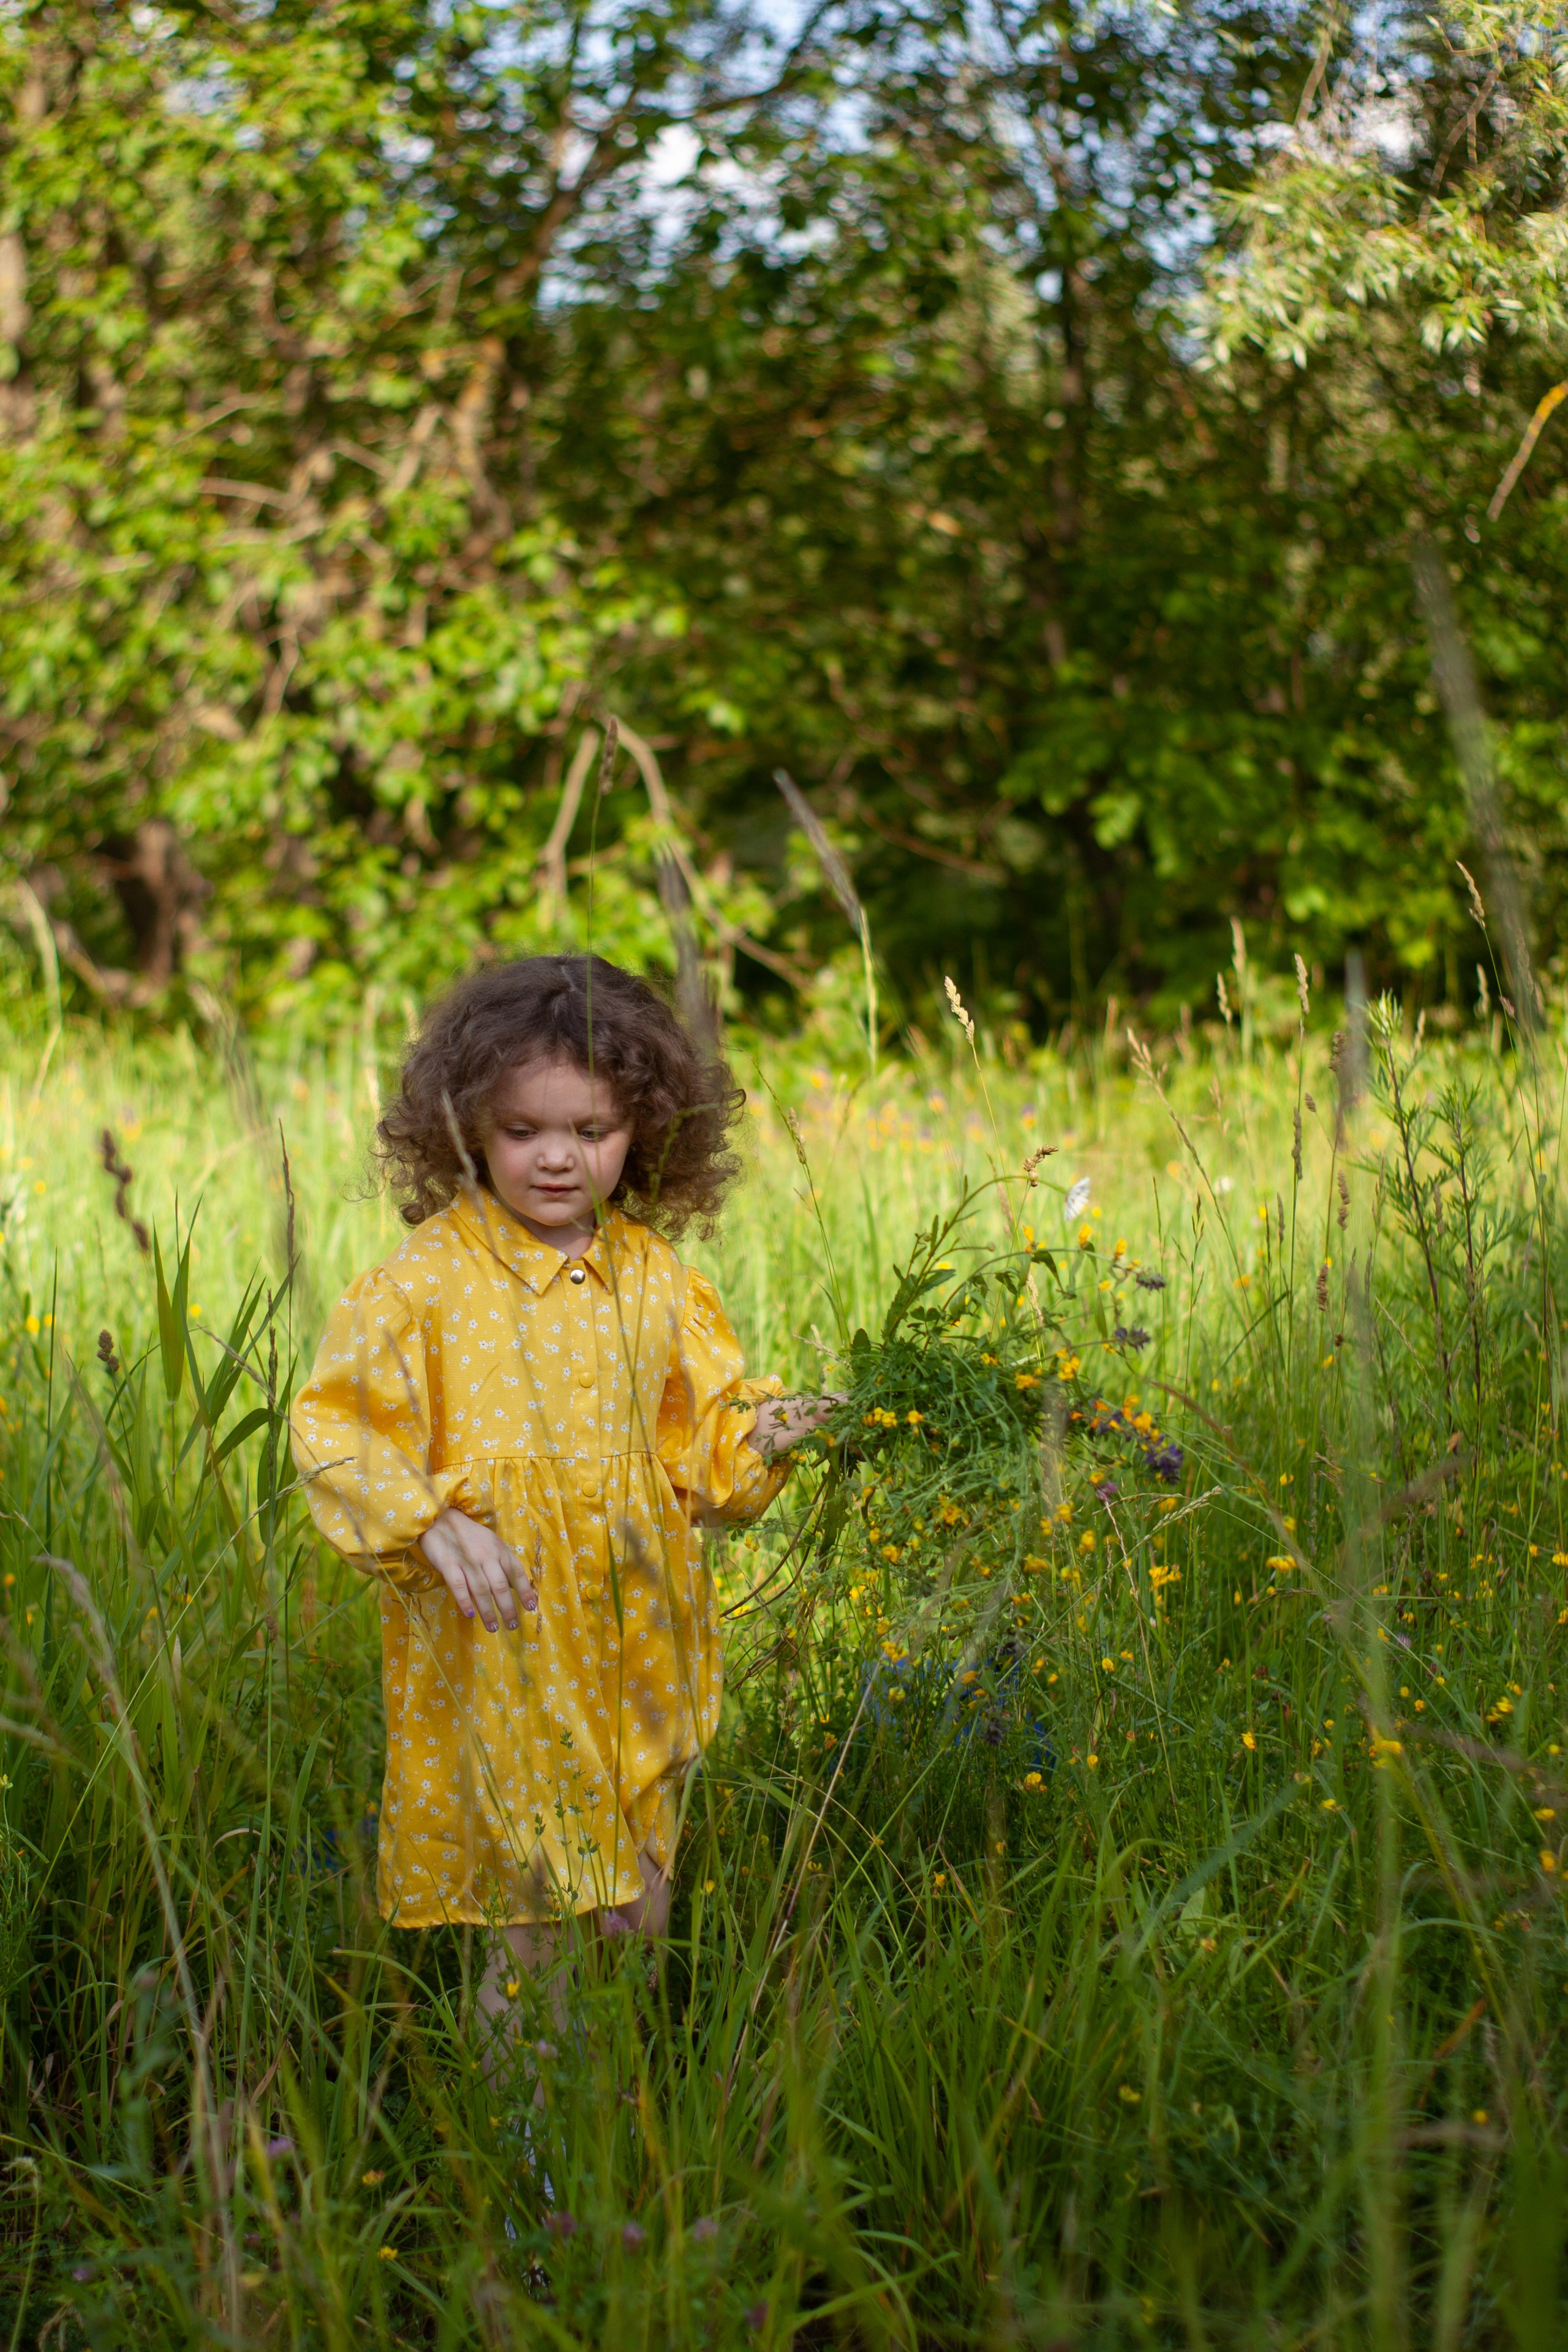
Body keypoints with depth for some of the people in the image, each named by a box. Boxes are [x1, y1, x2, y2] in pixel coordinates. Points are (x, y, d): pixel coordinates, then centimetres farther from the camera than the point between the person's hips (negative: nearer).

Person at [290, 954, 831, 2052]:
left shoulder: (658, 1281, 6)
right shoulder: (425, 1284, -8)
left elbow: (696, 1439, 14)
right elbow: (341, 1430, -9)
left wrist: (756, 1438, -6)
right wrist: (430, 1521, -23)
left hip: (638, 1652, 4)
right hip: (498, 1654, -4)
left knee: (640, 1920, 14)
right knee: (527, 1918, 3)